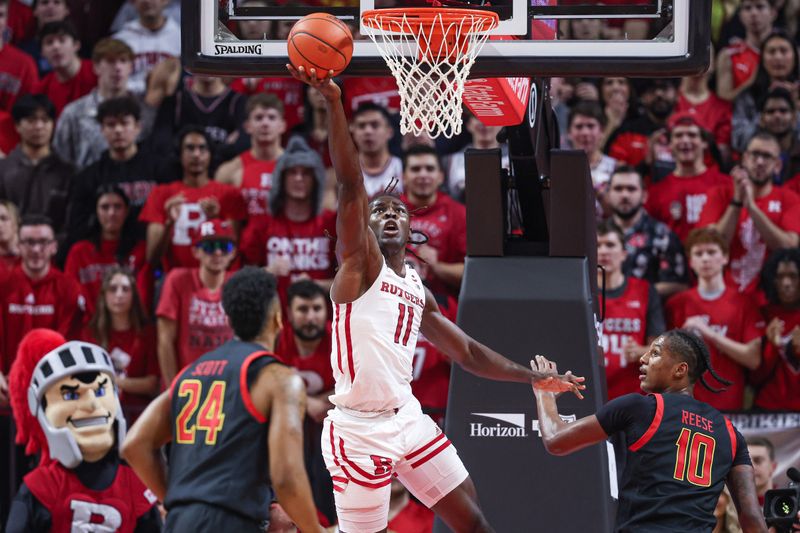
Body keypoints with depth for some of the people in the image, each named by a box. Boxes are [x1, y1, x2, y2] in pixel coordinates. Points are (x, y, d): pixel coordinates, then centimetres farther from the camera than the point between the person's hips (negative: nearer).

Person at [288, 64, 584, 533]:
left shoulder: (418, 290, 17)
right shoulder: (360, 262, -5)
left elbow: (468, 352, 25)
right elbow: (350, 184, -18)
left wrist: (533, 378, 18)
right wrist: (334, 102, -30)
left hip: (408, 419, 7)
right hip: (359, 428, -7)